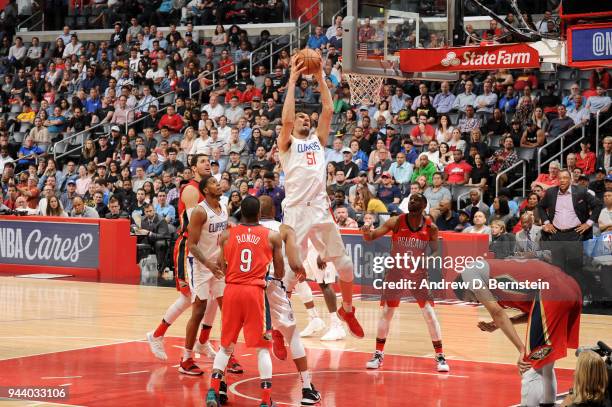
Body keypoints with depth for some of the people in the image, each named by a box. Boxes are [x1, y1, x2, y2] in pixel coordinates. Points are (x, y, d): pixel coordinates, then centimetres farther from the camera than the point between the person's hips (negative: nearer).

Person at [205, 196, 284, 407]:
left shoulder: (226, 235, 6)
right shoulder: (272, 236, 2)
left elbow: (220, 271, 6)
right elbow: (280, 274, 5)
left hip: (232, 290, 2)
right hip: (255, 291, -2)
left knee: (226, 345, 17)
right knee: (262, 347, 4)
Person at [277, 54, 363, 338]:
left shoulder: (318, 139, 18)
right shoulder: (287, 143, 6)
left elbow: (328, 110, 7)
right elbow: (286, 118, -12)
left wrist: (320, 78, 3)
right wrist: (292, 81, -10)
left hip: (321, 210, 4)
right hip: (296, 211, -4)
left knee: (344, 265, 7)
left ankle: (347, 310, 29)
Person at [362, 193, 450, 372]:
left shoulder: (430, 228, -10)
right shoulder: (396, 222, -12)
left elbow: (435, 253, 2)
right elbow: (371, 237, -16)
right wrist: (366, 233, -39)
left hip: (419, 274, 0)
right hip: (396, 273, 0)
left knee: (430, 313, -6)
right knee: (385, 312, 3)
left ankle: (440, 357, 3)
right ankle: (378, 354, 16)